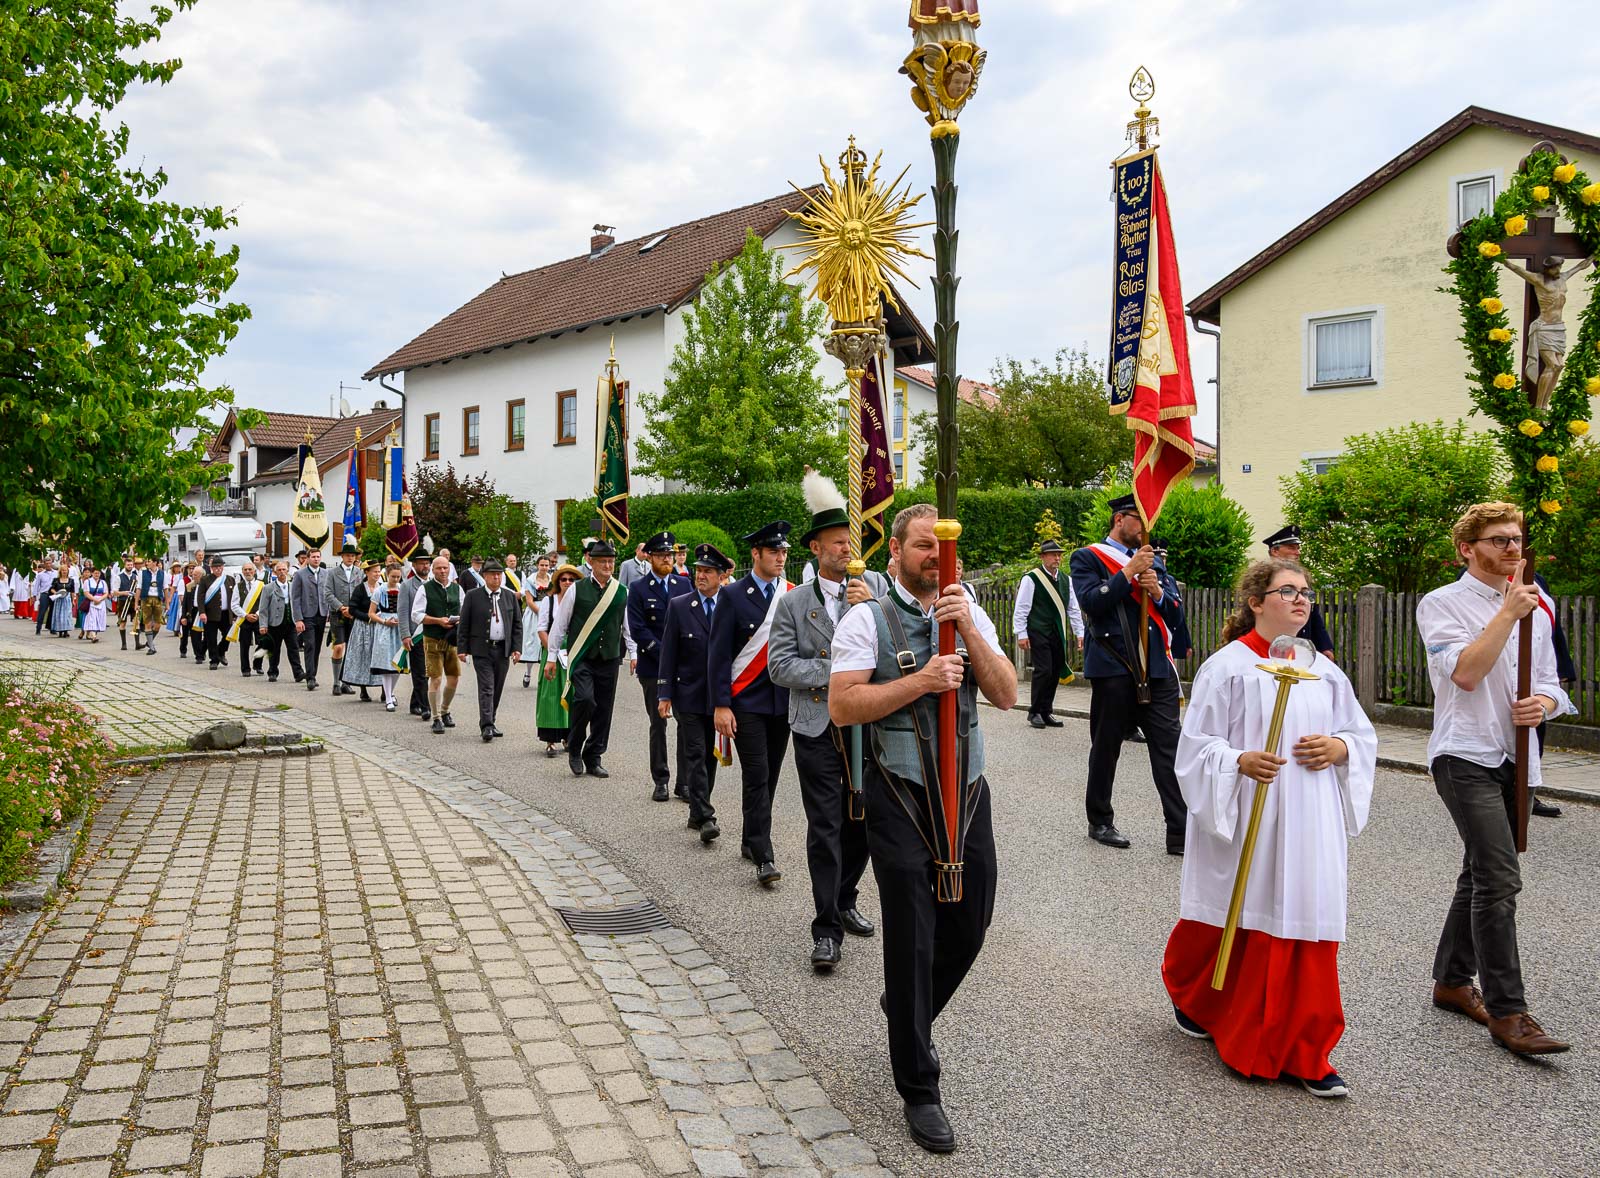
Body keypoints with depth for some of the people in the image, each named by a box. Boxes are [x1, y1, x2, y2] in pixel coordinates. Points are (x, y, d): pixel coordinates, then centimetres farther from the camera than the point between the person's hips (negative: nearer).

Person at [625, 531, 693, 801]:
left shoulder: (684, 583, 9)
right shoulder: (638, 588, 0)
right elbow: (637, 630, -7)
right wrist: (665, 655, -13)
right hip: (653, 667, -2)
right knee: (658, 725, 5)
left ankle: (685, 780, 9)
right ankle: (660, 781, 13)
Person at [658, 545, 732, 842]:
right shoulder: (679, 606, -1)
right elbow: (668, 653, 0)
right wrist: (664, 694, -5)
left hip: (719, 695, 2)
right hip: (689, 694, -2)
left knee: (710, 756, 10)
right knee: (695, 754, -7)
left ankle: (697, 812, 23)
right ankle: (705, 817, -8)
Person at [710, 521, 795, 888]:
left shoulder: (793, 594, 6)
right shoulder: (733, 595, -5)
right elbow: (720, 654, -6)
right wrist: (720, 705, -11)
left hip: (783, 701, 4)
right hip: (747, 701, -4)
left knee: (769, 775, 12)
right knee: (757, 776, -8)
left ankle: (750, 840, 27)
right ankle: (763, 857, -7)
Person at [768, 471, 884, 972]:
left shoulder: (875, 585, 4)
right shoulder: (794, 602, 1)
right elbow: (779, 665, -6)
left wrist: (873, 607, -18)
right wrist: (833, 674, -14)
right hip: (818, 729, -3)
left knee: (862, 821, 14)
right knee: (825, 828, -2)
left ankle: (845, 902, 34)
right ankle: (826, 929, 4)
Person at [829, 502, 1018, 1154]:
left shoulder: (970, 614, 9)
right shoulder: (867, 618, -4)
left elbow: (1006, 694, -1)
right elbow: (842, 706, -13)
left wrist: (967, 628, -13)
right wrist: (922, 680, -20)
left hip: (967, 791, 5)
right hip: (900, 798, -4)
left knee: (968, 928, 12)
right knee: (912, 941, 1)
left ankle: (905, 1010, 44)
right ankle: (919, 1091, 17)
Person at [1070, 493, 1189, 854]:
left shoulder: (1154, 560, 18)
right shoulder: (1088, 558, 3)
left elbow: (1176, 617, 13)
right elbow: (1090, 602, -14)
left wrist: (1158, 593, -6)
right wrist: (1129, 572, -14)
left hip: (1156, 668, 4)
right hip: (1113, 668, -4)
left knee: (1169, 750, -2)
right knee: (1106, 748, 8)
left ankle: (1180, 833, -1)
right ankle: (1100, 821, 24)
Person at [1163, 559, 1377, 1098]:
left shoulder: (1323, 671, 9)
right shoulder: (1227, 666, -6)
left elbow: (1364, 736, 17)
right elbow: (1197, 744, -7)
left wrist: (1339, 748, -5)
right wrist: (1239, 761, -25)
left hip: (1309, 826, 4)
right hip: (1244, 822, -4)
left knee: (1306, 930, 2)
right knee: (1234, 923, 9)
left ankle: (1302, 1054, 12)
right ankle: (1193, 999, 39)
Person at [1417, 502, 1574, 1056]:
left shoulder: (1535, 606, 15)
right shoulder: (1442, 604, -4)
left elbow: (1549, 681, 17)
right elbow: (1465, 672, -17)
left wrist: (1543, 703, -5)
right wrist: (1508, 613, -16)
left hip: (1515, 758, 7)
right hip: (1466, 756, -7)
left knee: (1482, 875, 14)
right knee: (1500, 878, -14)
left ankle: (1451, 981, 28)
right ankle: (1506, 1011, -9)